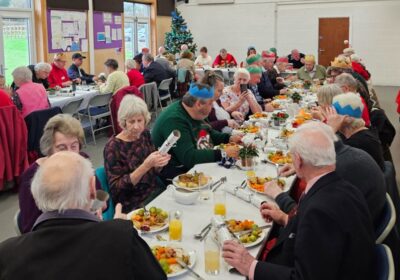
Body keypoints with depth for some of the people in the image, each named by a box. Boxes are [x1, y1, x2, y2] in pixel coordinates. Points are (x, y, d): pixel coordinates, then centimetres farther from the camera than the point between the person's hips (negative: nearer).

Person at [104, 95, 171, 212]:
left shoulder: (145, 134, 3)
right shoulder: (113, 147, -13)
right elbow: (116, 188, -18)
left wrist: (160, 162, -10)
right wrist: (146, 165, -26)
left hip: (154, 192, 6)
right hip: (132, 205, -6)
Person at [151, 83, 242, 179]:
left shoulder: (194, 114, 4)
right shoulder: (175, 121, -25)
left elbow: (209, 134, 22)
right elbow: (188, 157, -32)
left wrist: (229, 138, 4)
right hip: (179, 172, -9)